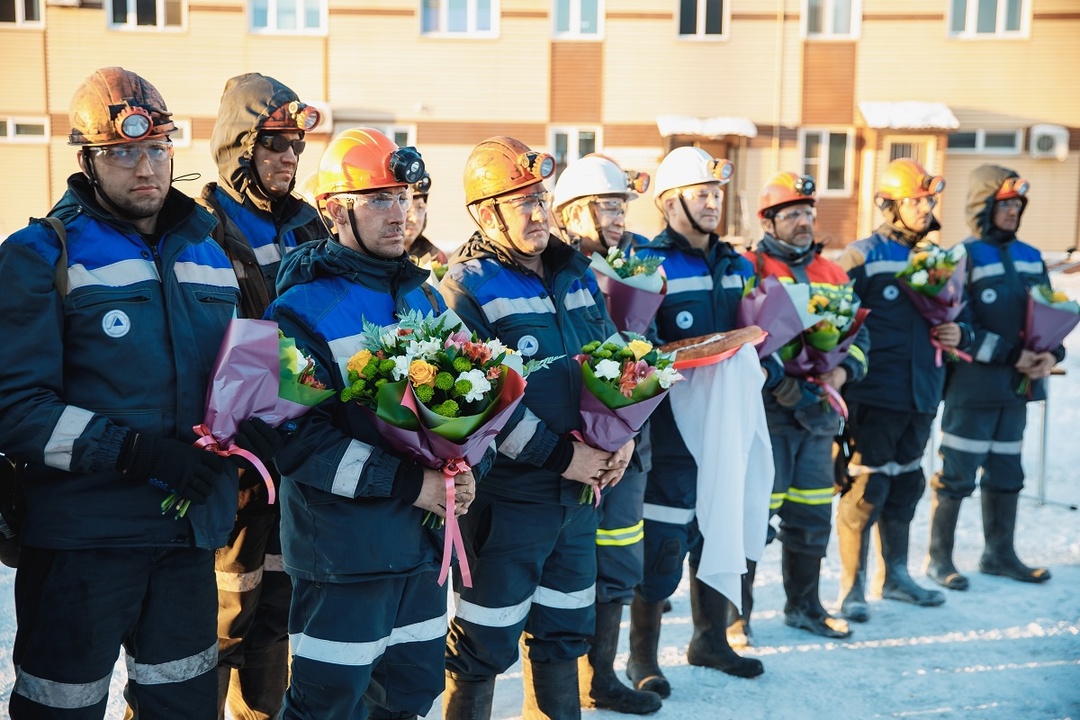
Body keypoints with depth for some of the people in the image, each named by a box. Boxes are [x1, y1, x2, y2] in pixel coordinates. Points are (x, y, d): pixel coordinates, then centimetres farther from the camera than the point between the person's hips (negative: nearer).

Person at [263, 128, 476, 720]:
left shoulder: (424, 298, 10)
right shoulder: (301, 310, -12)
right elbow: (298, 438, -18)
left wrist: (464, 469, -5)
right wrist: (408, 483, -20)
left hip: (424, 541, 7)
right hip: (344, 553, -6)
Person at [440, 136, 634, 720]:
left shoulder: (574, 271, 9)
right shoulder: (468, 286, -13)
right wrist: (558, 455, -18)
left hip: (580, 490, 7)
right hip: (507, 496, -7)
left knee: (565, 629, 21)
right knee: (486, 644, 6)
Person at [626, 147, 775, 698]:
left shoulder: (737, 266, 13)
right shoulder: (649, 265, -9)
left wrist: (763, 371, 0)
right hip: (672, 429, -7)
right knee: (662, 542, -1)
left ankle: (710, 639, 35)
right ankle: (642, 657, 16)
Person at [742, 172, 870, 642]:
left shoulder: (834, 275, 14)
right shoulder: (750, 268, -6)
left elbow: (858, 334, 18)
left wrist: (842, 371, -2)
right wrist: (777, 381, -20)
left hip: (818, 412, 6)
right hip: (765, 411, -6)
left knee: (812, 515, 15)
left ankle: (803, 604, 33)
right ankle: (736, 612, 14)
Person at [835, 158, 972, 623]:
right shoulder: (864, 255, -8)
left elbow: (953, 317, 20)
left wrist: (959, 334, -1)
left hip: (921, 394, 7)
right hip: (873, 396, -7)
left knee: (906, 486, 18)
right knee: (866, 490, -3)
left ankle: (895, 576, 34)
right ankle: (852, 588, 11)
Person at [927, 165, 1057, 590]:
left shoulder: (1031, 258, 11)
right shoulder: (963, 259, -9)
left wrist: (1051, 354, -4)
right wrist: (1010, 355, -17)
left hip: (1018, 386, 7)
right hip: (973, 386, -7)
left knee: (1006, 474, 15)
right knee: (957, 475, -1)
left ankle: (999, 554, 29)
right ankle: (939, 559, 12)